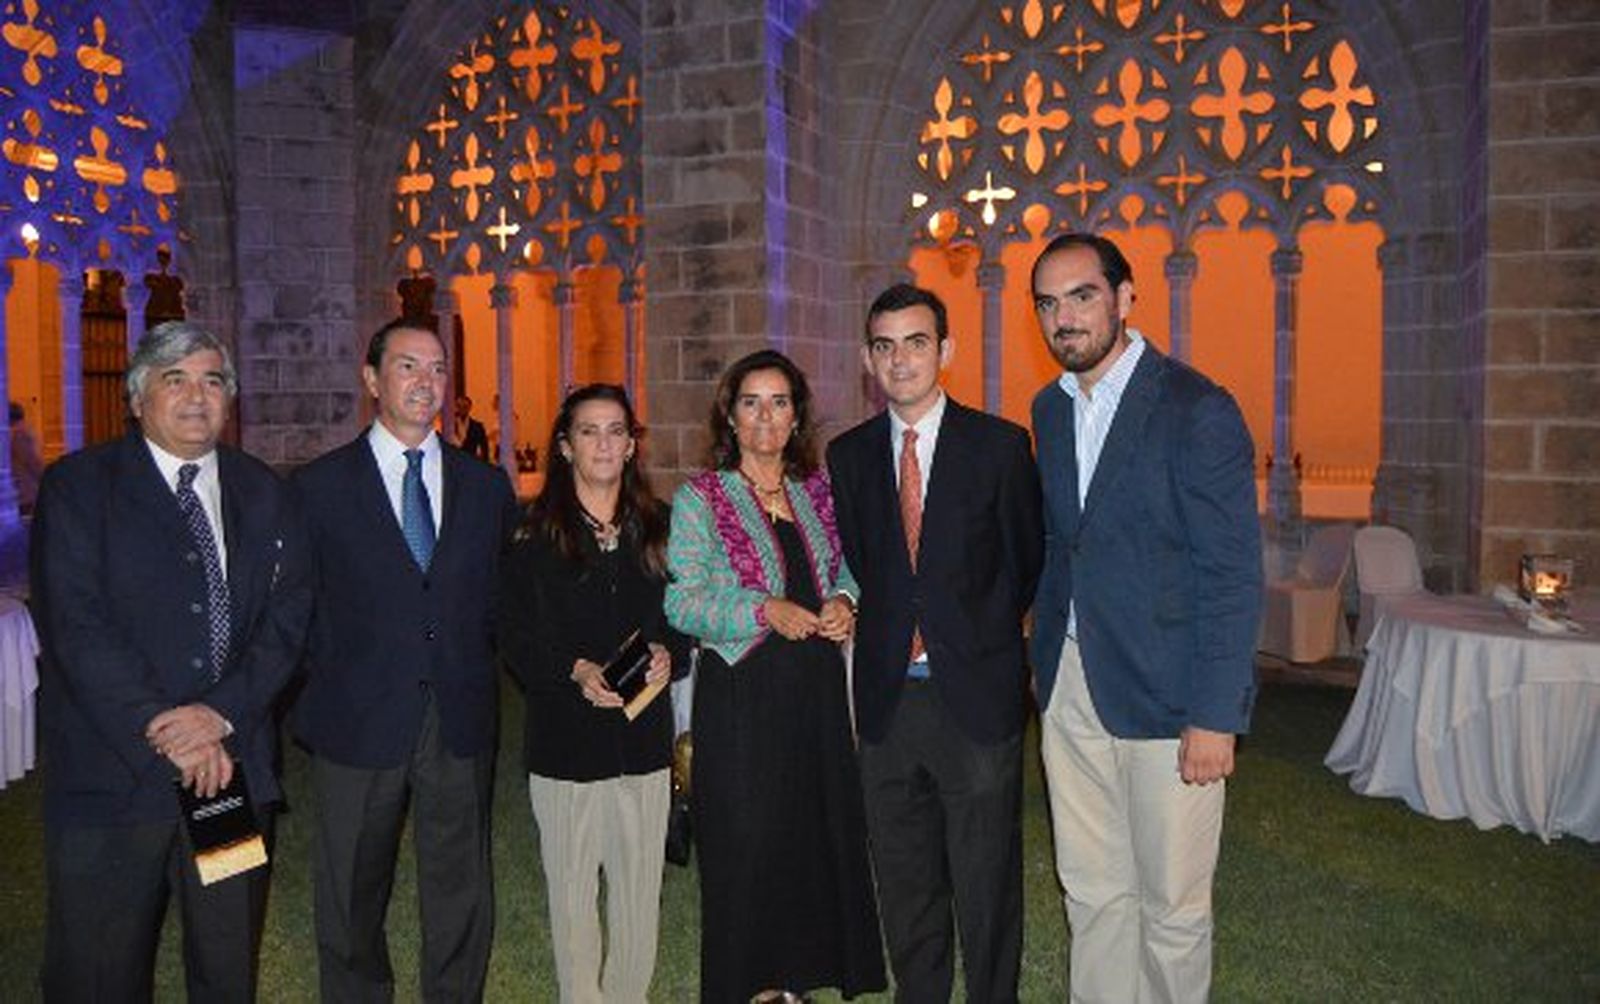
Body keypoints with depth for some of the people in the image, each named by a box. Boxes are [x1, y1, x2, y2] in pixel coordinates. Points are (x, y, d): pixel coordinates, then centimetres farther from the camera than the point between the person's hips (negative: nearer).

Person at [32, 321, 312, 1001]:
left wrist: (222, 714, -13)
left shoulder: (264, 494, 9)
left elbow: (288, 618, 1)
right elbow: (76, 627, -11)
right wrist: (164, 732, -17)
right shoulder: (77, 485, -2)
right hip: (111, 775, -3)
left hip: (234, 762, 3)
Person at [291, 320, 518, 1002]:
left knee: (461, 899, 12)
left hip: (460, 724, 2)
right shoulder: (320, 485, -1)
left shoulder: (488, 486, 7)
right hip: (359, 723, -2)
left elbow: (503, 600, 10)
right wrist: (319, 696, -3)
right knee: (352, 901, 13)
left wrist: (472, 679, 3)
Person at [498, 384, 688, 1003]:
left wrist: (667, 655, -9)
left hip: (644, 737, 3)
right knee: (572, 889, 6)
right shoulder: (534, 536, -2)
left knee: (641, 891, 9)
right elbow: (516, 637, -5)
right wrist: (576, 669, -20)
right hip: (566, 738, -3)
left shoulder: (655, 528, 9)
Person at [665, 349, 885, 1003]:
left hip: (817, 686, 5)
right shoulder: (700, 498, -4)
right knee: (743, 843, 2)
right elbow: (681, 603, -9)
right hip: (741, 691, -4)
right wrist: (765, 611, -20)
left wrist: (843, 602, -3)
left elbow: (844, 570, 19)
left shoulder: (817, 490, 10)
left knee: (818, 831, 9)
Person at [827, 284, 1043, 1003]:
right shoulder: (848, 455, 6)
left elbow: (1027, 560, 3)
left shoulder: (999, 444, -3)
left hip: (976, 694, -3)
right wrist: (889, 633, 4)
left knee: (986, 881, 8)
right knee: (903, 878, 15)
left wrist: (981, 637, 2)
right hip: (887, 696, 3)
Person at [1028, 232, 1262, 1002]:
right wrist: (1046, 662, 9)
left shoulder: (1197, 410, -12)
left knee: (1171, 904, 8)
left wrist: (1216, 716, -16)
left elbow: (1233, 576, -13)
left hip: (1164, 695, -6)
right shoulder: (1050, 409, 9)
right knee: (1092, 890, 16)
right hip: (1070, 688, 6)